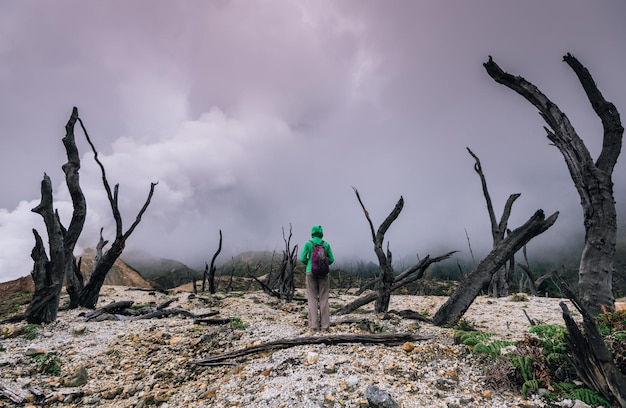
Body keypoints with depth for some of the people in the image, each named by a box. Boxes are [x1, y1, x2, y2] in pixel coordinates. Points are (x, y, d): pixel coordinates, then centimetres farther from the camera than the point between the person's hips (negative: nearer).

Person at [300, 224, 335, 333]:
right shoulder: (326, 244, 3)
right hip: (323, 273, 1)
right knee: (324, 299, 5)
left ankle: (314, 326, 0)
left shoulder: (308, 244, -1)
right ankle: (325, 325, 4)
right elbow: (331, 259, 4)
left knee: (312, 299, 3)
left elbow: (303, 259, -3)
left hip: (311, 273, -1)